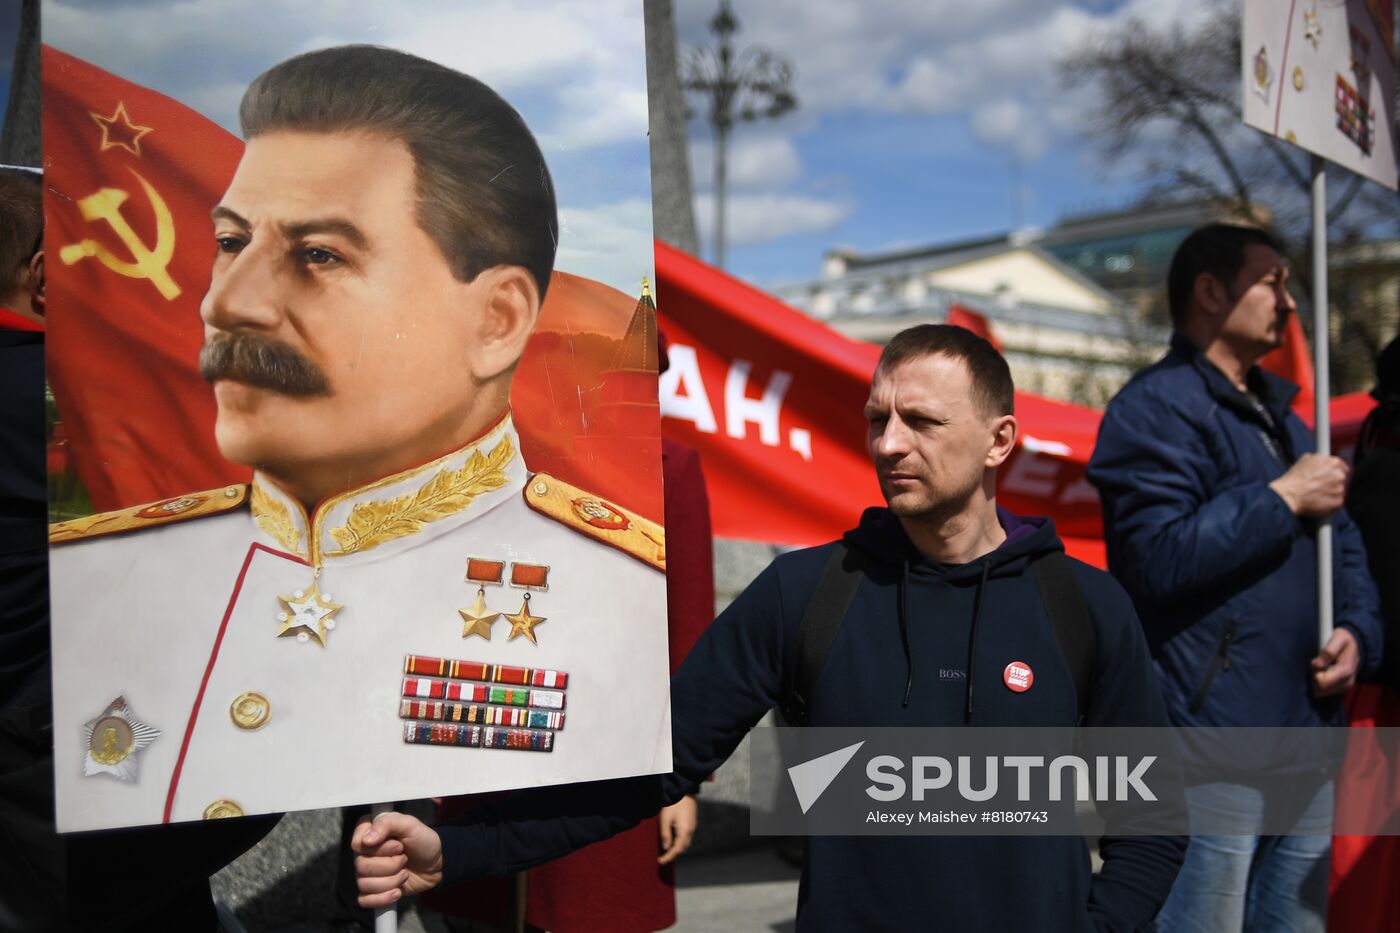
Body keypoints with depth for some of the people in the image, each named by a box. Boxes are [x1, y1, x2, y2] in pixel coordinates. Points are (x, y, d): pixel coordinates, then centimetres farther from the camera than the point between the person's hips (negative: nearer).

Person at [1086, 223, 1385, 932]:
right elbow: (1160, 555, -21)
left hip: (1306, 750, 9)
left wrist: (1358, 630, 3)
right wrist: (1285, 497, -12)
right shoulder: (1157, 406, -8)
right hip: (1210, 756, -9)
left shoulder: (1281, 416, 21)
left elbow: (1343, 546, 23)